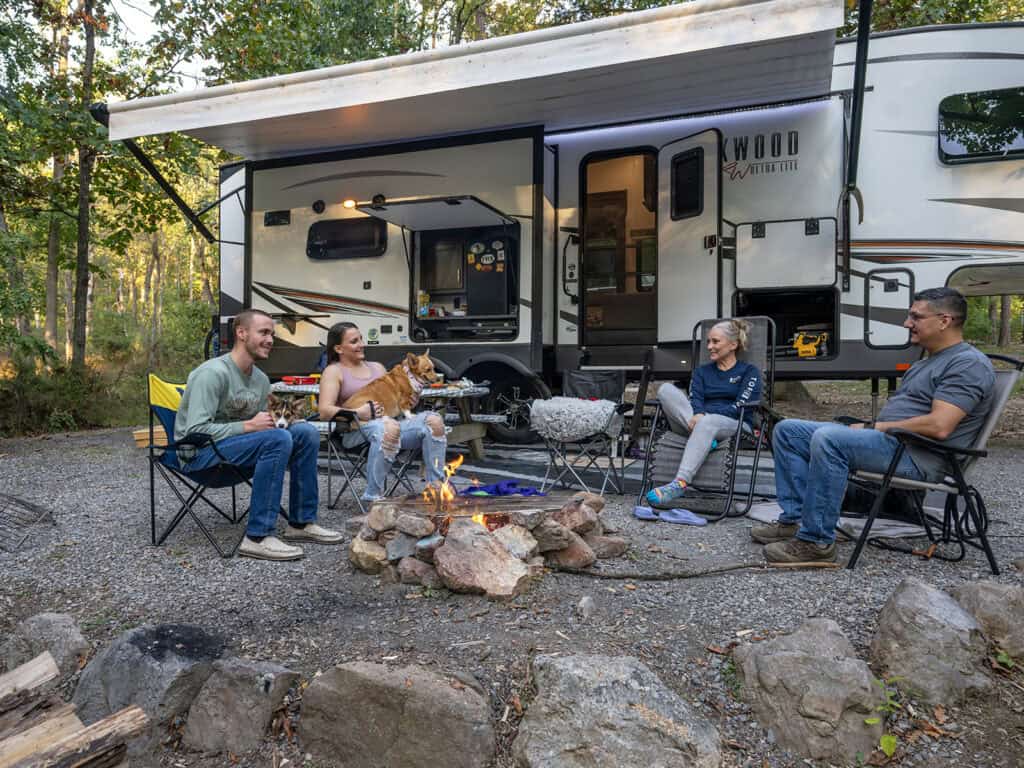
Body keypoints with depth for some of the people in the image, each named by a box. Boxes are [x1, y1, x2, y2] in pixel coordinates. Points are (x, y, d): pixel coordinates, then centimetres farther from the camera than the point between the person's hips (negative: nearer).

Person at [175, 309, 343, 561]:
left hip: (236, 444, 8)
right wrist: (248, 426, -23)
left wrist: (277, 421, -6)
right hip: (198, 453, -8)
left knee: (305, 432, -7)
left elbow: (260, 425, 16)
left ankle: (301, 522, -1)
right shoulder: (213, 373, -18)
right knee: (278, 439, -30)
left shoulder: (261, 379, 7)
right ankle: (257, 538, -27)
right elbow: (195, 431, -25)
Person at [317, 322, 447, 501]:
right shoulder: (334, 371, 9)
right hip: (356, 430, -5)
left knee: (434, 420, -21)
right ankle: (373, 495, -33)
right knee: (388, 427, -40)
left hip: (390, 421, 6)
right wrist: (358, 413, -20)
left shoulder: (377, 367, 27)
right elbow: (325, 411, -5)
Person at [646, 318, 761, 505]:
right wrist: (697, 414, -20)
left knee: (708, 422, -41)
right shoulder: (702, 372, 24)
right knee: (666, 389, -20)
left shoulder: (749, 371, 13)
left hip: (735, 426, -3)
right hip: (695, 422, 4)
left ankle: (680, 483, -53)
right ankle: (705, 438, -33)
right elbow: (695, 400, 6)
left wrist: (704, 414, -16)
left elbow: (741, 406, -3)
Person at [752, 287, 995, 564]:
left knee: (828, 438, -35)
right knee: (788, 430, 2)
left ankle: (816, 542, -28)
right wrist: (866, 427, 3)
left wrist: (874, 427, -11)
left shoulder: (968, 363, -8)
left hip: (916, 456, -10)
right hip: (886, 440, 10)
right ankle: (795, 519, -5)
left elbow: (938, 426, -21)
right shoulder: (927, 362, 25)